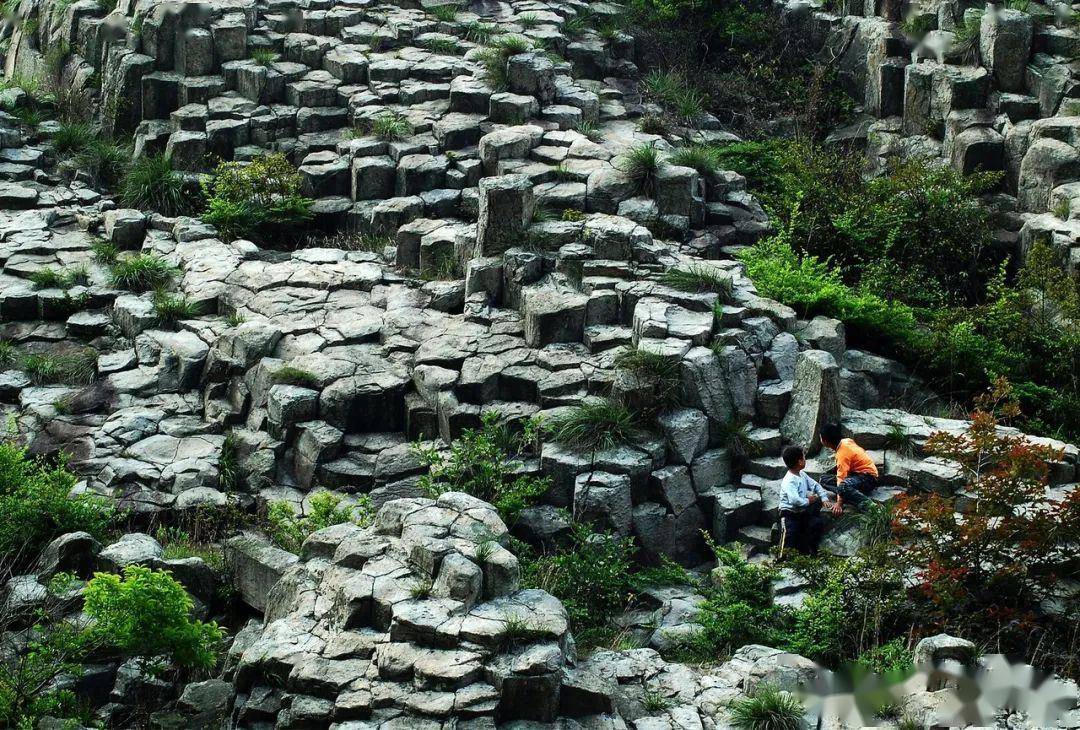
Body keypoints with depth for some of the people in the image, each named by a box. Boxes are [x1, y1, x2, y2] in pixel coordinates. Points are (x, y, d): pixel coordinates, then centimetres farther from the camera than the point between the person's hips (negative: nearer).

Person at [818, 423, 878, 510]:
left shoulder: (842, 454, -24)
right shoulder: (846, 441, 1)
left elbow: (841, 478, -29)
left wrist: (839, 504, -34)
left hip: (868, 477, -11)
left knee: (843, 487, -42)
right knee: (824, 480, 4)